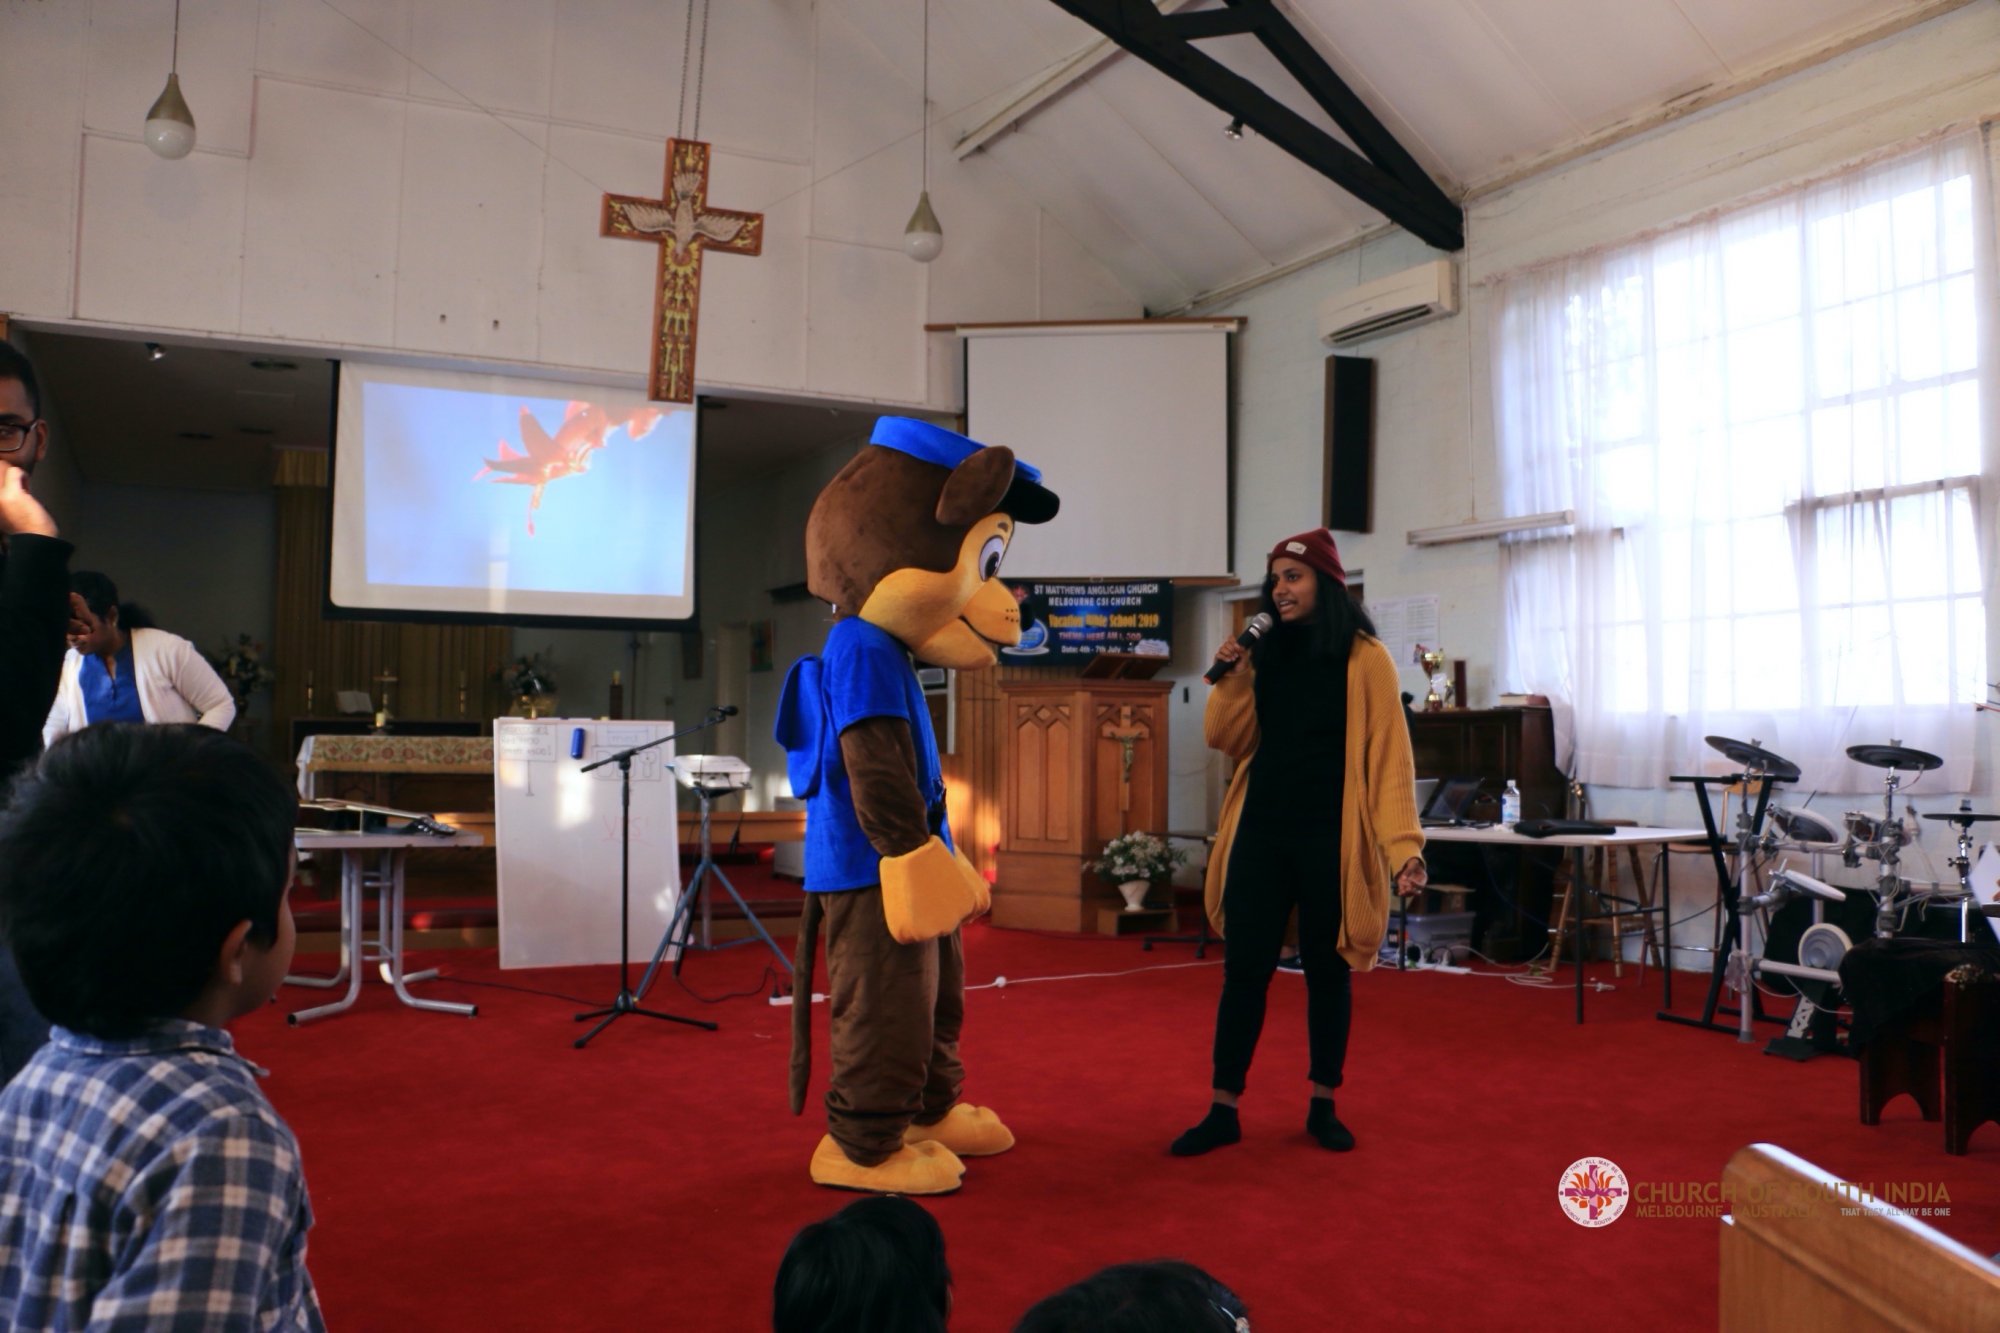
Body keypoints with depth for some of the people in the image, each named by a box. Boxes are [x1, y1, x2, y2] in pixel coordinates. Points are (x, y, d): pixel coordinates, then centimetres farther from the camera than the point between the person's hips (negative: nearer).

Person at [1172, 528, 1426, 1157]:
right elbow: (1226, 739, 10)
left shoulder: (1364, 658, -4)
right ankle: (1223, 1110, 11)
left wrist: (1402, 844, -17)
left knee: (1327, 970, 8)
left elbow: (1387, 756, -8)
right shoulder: (1265, 653, 9)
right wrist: (1232, 678, -7)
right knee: (1243, 970, 4)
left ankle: (1323, 1107, 22)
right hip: (1261, 831, 4)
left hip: (1330, 837, -3)